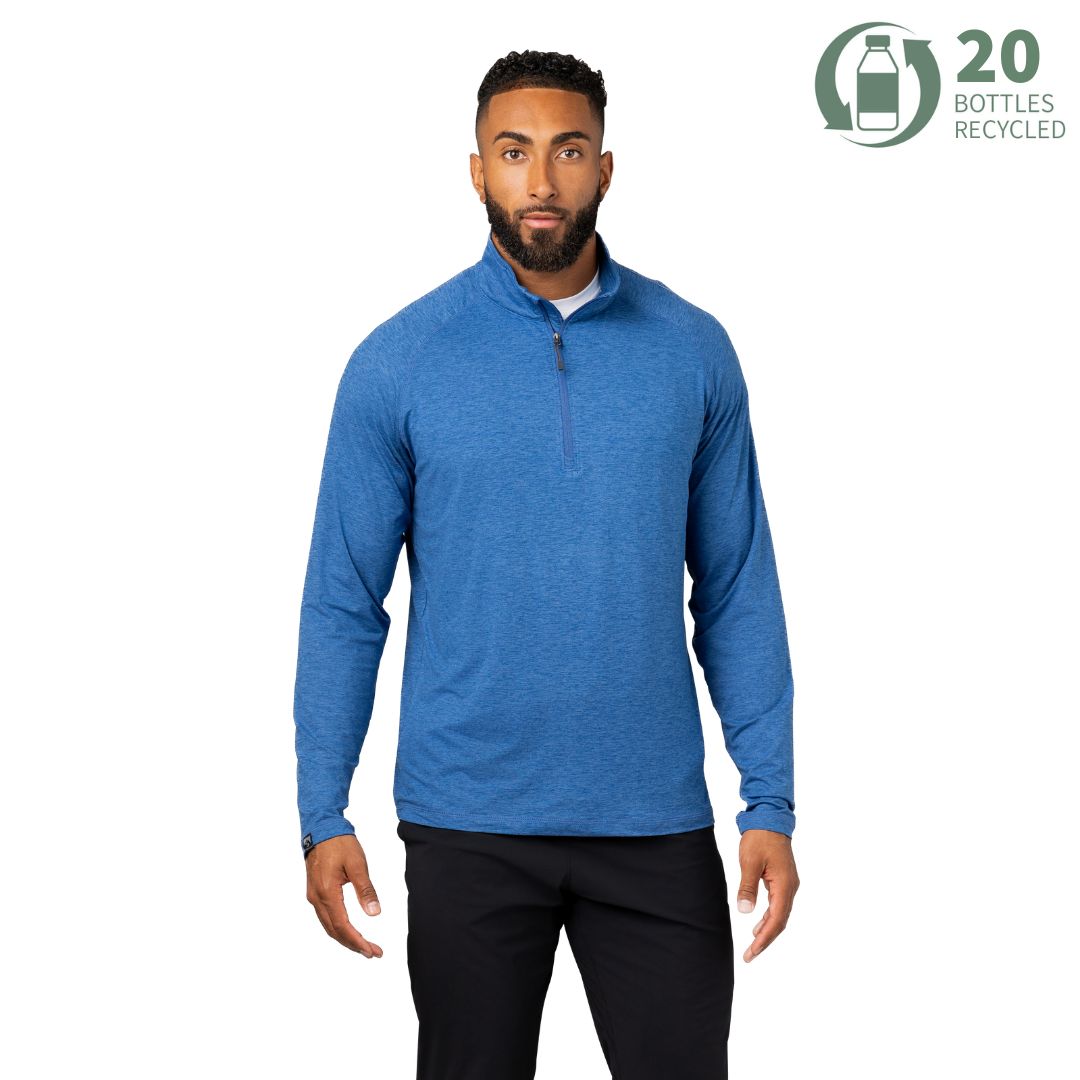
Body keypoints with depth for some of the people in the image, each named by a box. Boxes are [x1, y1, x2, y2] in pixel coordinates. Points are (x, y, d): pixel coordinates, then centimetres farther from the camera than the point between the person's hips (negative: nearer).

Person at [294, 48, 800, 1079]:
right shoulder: (397, 363, -3)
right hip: (467, 827, -1)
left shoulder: (694, 351, 1)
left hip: (656, 821, 1)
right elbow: (344, 605, -1)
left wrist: (771, 801, -1)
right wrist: (322, 816, -7)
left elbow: (737, 593, 4)